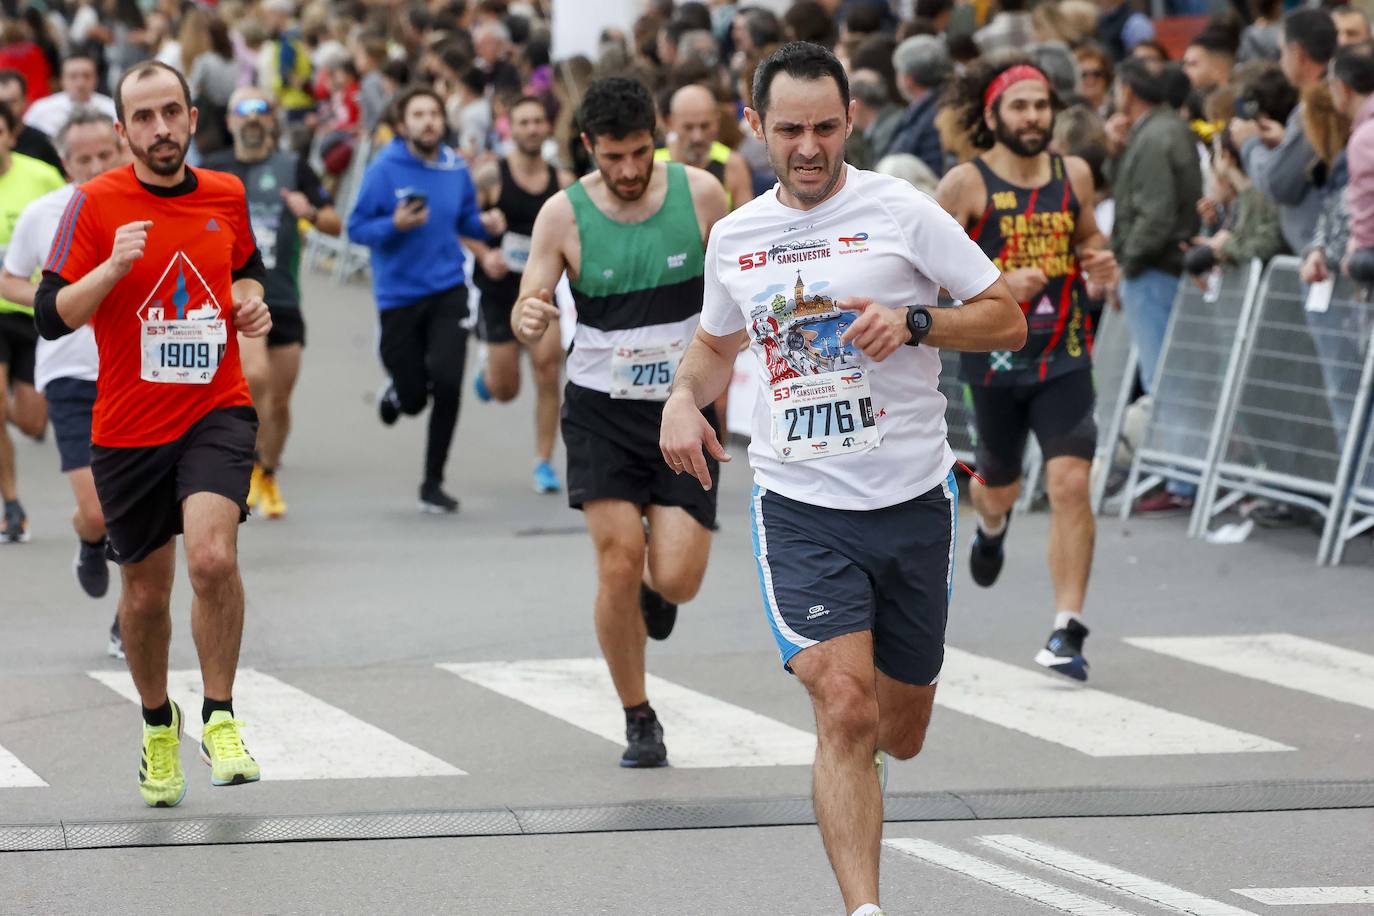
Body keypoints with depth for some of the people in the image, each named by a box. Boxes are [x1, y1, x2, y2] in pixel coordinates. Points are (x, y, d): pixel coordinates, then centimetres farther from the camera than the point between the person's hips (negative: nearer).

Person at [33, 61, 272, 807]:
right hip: (128, 429, 0)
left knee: (213, 557, -23)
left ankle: (219, 718, -6)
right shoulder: (95, 204, -7)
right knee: (145, 592, 11)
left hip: (216, 412, 0)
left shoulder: (226, 196, 3)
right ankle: (157, 726, 36)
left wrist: (251, 303, 1)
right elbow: (51, 317, -10)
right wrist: (113, 266, -25)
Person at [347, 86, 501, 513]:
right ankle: (397, 393, 46)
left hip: (447, 291, 2)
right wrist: (395, 225, -24)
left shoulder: (456, 168, 3)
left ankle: (433, 484, 4)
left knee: (447, 383, -13)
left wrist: (486, 225, -3)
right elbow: (357, 228, -7)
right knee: (414, 397, 3)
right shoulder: (384, 170, -9)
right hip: (399, 296, -2)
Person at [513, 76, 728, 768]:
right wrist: (528, 320, -31)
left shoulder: (700, 194, -5)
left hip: (683, 408, 1)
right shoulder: (564, 215, -8)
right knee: (619, 562, -11)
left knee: (676, 578, -9)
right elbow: (529, 309, -7)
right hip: (601, 408, 0)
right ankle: (638, 721, 7)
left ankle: (655, 589, 31)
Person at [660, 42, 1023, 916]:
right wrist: (684, 399, 5)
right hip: (800, 507, 0)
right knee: (845, 711, -19)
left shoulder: (902, 211, -4)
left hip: (913, 500, 0)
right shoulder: (734, 238, 7)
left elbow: (1008, 320, -1)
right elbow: (716, 342, 26)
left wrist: (914, 324, -18)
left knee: (899, 734, 12)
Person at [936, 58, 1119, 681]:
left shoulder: (1074, 175, 4)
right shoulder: (967, 184, -7)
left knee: (1070, 482, -14)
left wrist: (1099, 265, 0)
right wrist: (996, 282, -23)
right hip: (993, 356, -1)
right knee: (1000, 486, 17)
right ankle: (991, 526, 58)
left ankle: (1067, 631, -12)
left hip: (1064, 356, 1)